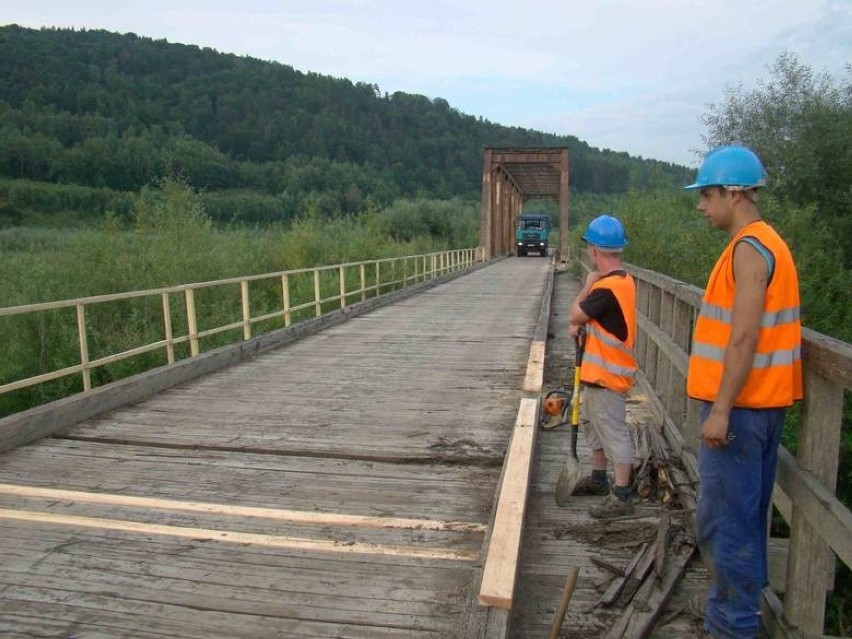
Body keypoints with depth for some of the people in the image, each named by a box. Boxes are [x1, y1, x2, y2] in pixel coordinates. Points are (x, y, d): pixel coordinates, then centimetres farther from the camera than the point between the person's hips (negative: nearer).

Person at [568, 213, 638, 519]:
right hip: (600, 371, 10)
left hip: (607, 376, -10)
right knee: (596, 426, 22)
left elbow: (574, 314, -15)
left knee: (614, 433, -2)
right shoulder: (623, 280, 8)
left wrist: (588, 285, -3)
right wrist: (579, 323, -4)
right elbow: (593, 313, 15)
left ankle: (622, 496, 8)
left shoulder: (607, 287, -25)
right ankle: (598, 478, 36)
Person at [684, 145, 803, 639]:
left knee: (724, 518, -2)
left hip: (740, 406, -10)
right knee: (745, 513, 19)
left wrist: (721, 408, -22)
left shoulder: (749, 248, -16)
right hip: (760, 403, 10)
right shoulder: (764, 243, 15)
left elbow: (745, 336, -23)